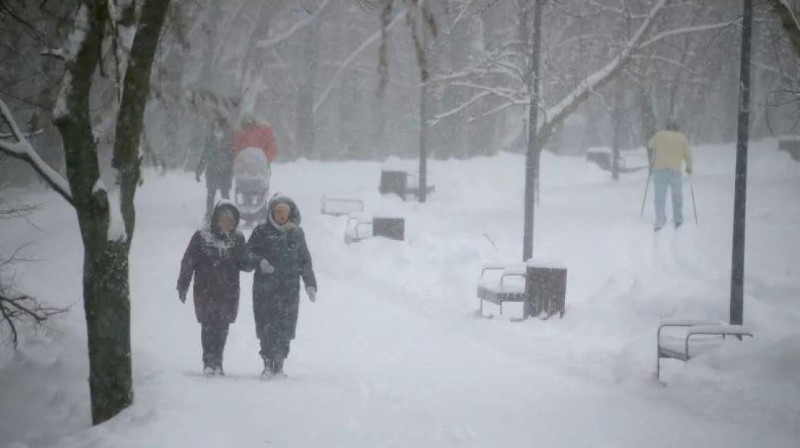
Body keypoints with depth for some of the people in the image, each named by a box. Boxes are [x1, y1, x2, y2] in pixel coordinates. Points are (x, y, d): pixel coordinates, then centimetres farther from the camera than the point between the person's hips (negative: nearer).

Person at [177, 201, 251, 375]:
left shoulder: (238, 239, 5)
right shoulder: (202, 237, -4)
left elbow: (244, 264, 12)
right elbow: (188, 262, 0)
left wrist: (249, 263, -12)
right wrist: (182, 287, -1)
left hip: (229, 293, 3)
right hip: (205, 291, -3)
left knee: (222, 328, 7)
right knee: (208, 326, -6)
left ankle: (217, 362, 17)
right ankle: (209, 362, 0)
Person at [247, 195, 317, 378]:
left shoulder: (296, 233, 12)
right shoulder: (261, 231, 4)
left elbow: (305, 261, 19)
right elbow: (248, 254, 3)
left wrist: (310, 284, 15)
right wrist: (260, 262, -17)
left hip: (289, 288, 2)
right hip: (264, 288, -2)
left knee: (285, 329, -2)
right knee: (266, 327, -6)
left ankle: (278, 365, 6)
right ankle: (268, 364, 0)